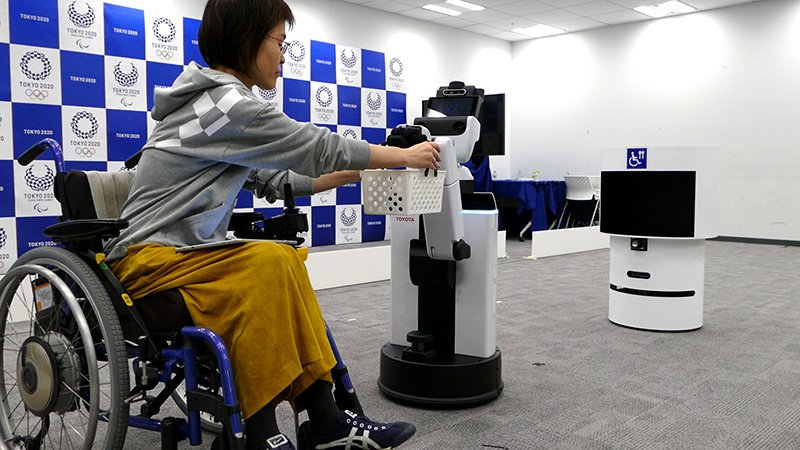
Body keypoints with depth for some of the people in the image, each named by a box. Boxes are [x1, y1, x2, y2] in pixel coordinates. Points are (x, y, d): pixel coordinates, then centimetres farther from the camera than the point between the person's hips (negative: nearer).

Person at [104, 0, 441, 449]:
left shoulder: (219, 100, 18)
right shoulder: (227, 102, -14)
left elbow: (268, 180, 18)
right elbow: (320, 148, -11)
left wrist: (352, 174, 18)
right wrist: (404, 155, 1)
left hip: (180, 253, 10)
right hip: (149, 259, -10)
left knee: (284, 262, 2)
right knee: (269, 260, -28)